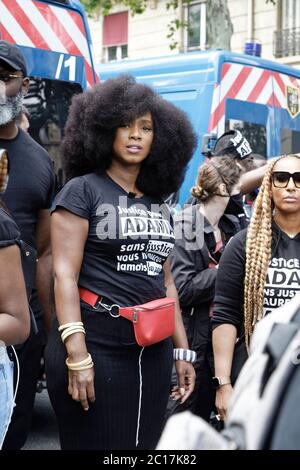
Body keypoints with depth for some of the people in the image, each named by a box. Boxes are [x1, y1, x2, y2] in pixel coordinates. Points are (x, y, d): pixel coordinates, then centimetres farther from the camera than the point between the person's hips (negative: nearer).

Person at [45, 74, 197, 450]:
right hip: (95, 347, -6)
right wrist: (77, 355, -20)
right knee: (95, 444, 0)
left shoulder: (157, 204, 15)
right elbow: (64, 273, -12)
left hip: (154, 351, 6)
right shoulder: (83, 190, -4)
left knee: (144, 444, 11)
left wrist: (182, 351, 14)